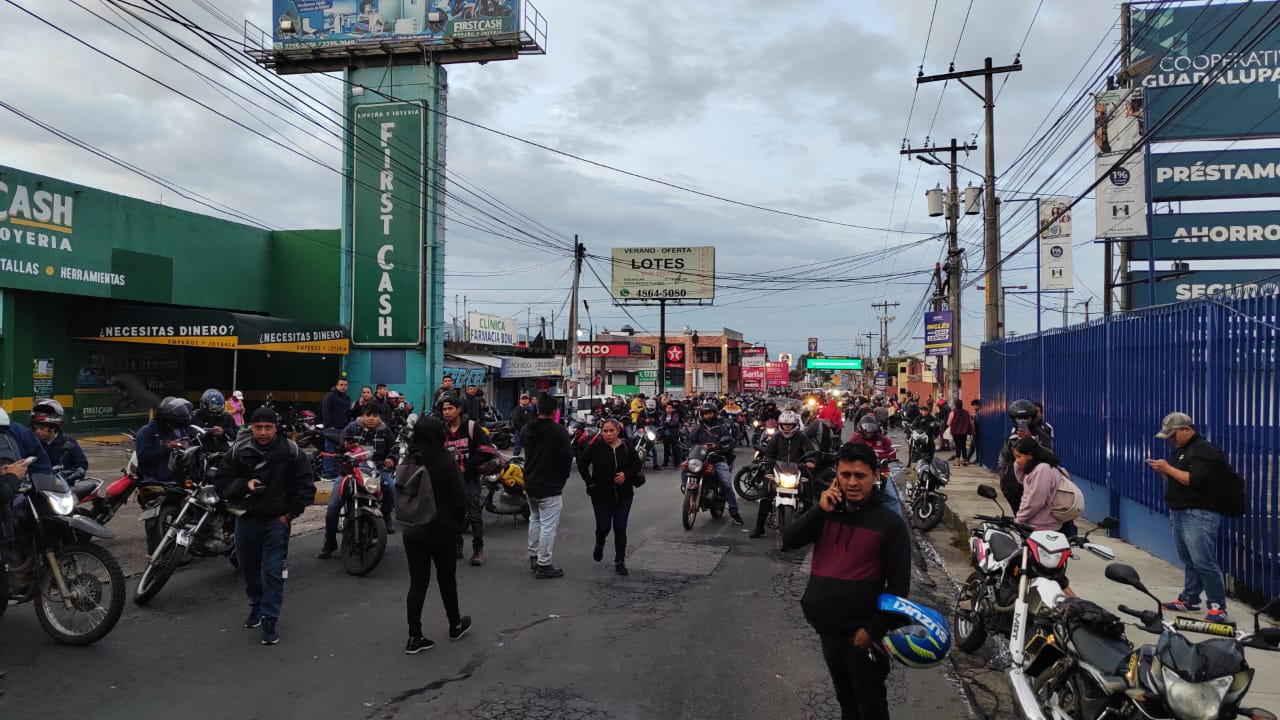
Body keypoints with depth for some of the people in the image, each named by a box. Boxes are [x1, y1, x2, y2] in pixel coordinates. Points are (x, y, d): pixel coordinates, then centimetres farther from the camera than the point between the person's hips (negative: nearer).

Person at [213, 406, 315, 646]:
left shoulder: (291, 452, -9)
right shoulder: (239, 451, -6)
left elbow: (305, 486, -2)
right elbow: (221, 481, -1)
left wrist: (290, 513, -6)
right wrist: (245, 485, -19)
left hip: (276, 519, -3)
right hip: (246, 518, 3)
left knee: (273, 571, -7)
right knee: (249, 567, 17)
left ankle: (270, 619, 1)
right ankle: (256, 605, 40)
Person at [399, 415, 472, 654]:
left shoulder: (409, 460, -1)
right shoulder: (445, 460, -14)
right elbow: (459, 497, -13)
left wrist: (407, 519, 14)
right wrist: (458, 522, 2)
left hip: (412, 529, 4)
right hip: (440, 529, -4)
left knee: (417, 582, 8)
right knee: (447, 579, 14)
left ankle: (414, 637, 6)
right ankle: (455, 625, 31)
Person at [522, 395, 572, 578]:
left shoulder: (528, 430, 3)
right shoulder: (559, 431, -18)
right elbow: (567, 457, -13)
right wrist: (563, 478, 3)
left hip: (530, 485, 8)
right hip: (551, 487, -7)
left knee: (535, 519, 22)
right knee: (548, 525, -2)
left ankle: (533, 557, 30)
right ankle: (544, 565, 1)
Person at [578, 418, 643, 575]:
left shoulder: (626, 448, -3)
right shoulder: (596, 448, -9)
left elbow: (638, 465, 7)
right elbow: (582, 464, 2)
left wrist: (626, 475, -10)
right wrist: (590, 483, -5)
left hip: (623, 496, 1)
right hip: (601, 496, -1)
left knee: (620, 528, 2)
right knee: (603, 527, 3)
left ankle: (620, 562, 14)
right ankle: (599, 545, 39)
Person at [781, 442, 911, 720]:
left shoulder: (889, 523, -13)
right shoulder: (828, 512, 2)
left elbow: (899, 585, -12)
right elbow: (788, 541, -9)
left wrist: (874, 628, -15)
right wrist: (820, 510, -20)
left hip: (860, 632, -5)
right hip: (827, 627, 5)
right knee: (845, 697, 24)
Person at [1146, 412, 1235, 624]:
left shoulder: (1203, 451, -12)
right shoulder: (1180, 450, 18)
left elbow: (1194, 480, -23)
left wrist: (1168, 468, -17)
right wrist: (1163, 470, 7)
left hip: (1199, 515, -10)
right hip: (1180, 513, 10)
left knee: (1204, 562, -10)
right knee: (1188, 561, 14)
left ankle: (1218, 607, -5)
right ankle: (1189, 599, 20)